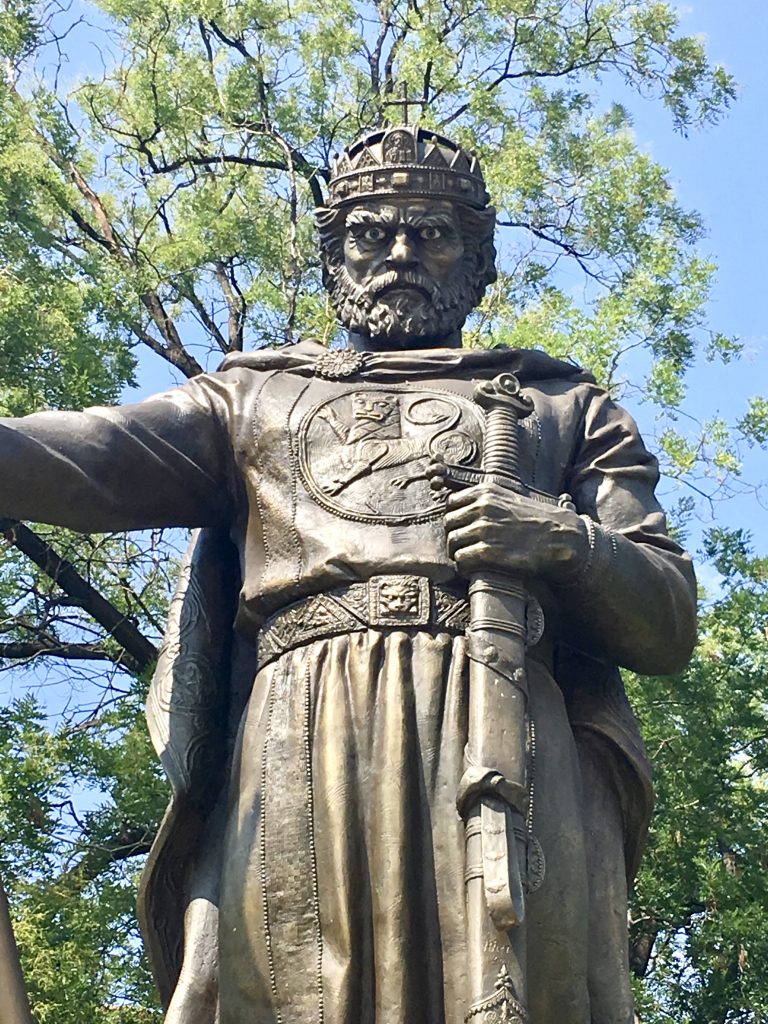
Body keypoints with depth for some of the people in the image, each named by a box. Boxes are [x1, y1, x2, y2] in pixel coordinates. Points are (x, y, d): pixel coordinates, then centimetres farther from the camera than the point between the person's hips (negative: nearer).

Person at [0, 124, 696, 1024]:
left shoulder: (561, 406, 27)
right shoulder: (255, 394, 28)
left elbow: (669, 624, 17)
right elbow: (91, 458, 7)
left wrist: (566, 541, -4)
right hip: (295, 748, 0)